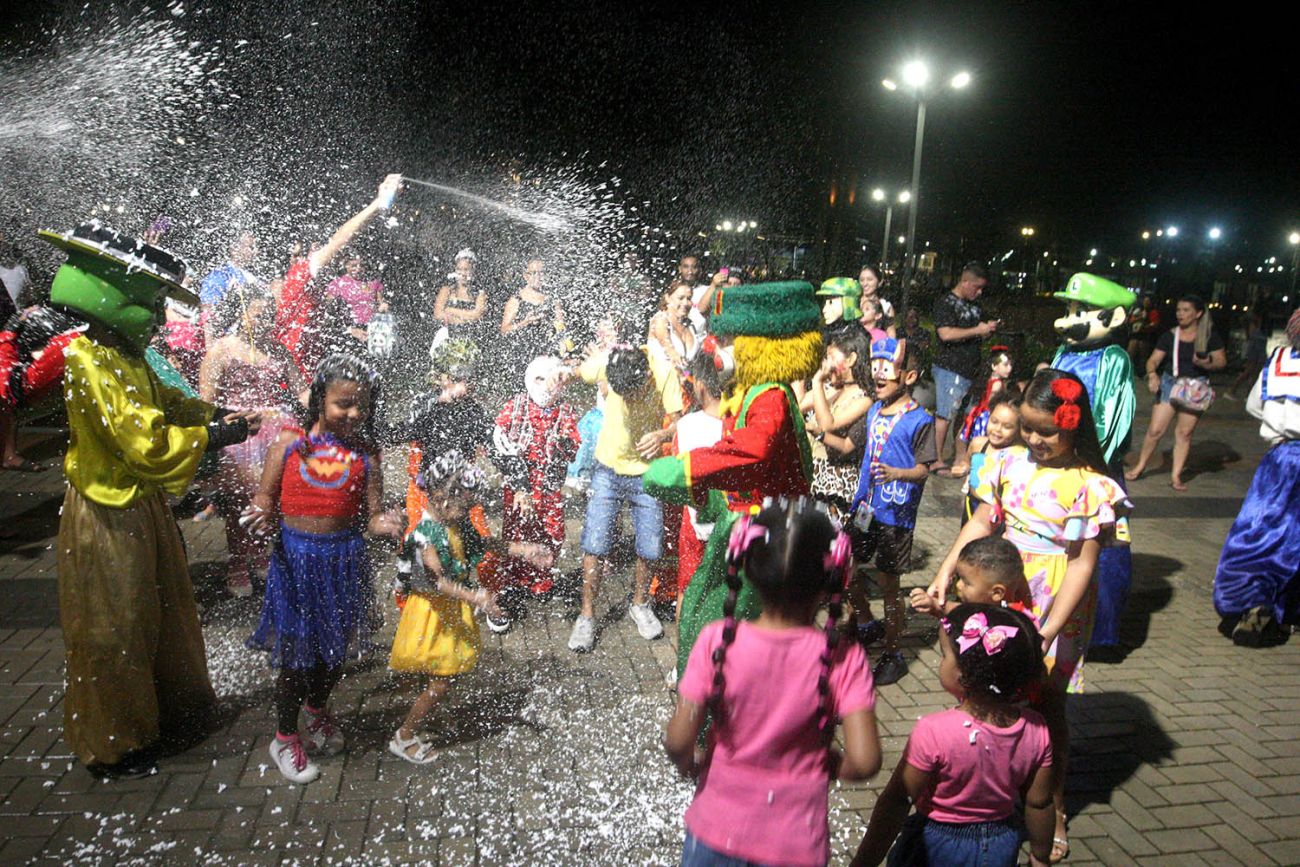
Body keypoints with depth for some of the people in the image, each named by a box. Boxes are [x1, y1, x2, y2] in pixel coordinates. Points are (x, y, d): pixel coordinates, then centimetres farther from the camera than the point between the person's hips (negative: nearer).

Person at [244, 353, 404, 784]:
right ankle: (285, 738, 29)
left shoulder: (365, 453, -4)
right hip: (295, 556, -2)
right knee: (296, 654, 6)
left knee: (335, 649, 18)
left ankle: (317, 709, 50)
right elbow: (266, 495, 1)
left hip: (344, 558, 2)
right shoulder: (290, 441, -5)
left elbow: (371, 514, -5)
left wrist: (383, 523, -27)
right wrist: (262, 513, -21)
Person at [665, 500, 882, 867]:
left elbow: (678, 742, -18)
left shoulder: (717, 642, -19)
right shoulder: (842, 658, -18)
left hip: (714, 835, 0)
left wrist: (690, 765, 4)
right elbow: (864, 761, -22)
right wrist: (830, 766, -1)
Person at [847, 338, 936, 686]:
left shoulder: (920, 420, -13)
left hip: (895, 514, -7)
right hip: (865, 506, 7)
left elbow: (923, 469, -15)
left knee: (888, 584, 2)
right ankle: (867, 624, 40)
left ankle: (892, 654, 19)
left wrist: (897, 473, -32)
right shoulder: (874, 410, 7)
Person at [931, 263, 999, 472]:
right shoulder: (946, 302, -7)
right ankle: (937, 460, 1)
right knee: (944, 415, -5)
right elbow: (946, 334, -20)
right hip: (950, 369, -8)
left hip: (970, 370, 8)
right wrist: (978, 330, -14)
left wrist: (988, 329, 6)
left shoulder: (973, 306, 18)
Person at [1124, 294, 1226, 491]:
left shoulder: (1209, 337, 0)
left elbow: (1221, 361, 0)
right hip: (1170, 384, 1)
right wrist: (1152, 374, -21)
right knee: (1155, 429, -3)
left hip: (1195, 388, 0)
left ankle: (1176, 475, 12)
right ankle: (1140, 466, 13)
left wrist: (1205, 362, -20)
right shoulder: (1169, 336, 2)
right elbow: (1154, 359, -1)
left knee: (1185, 432, 3)